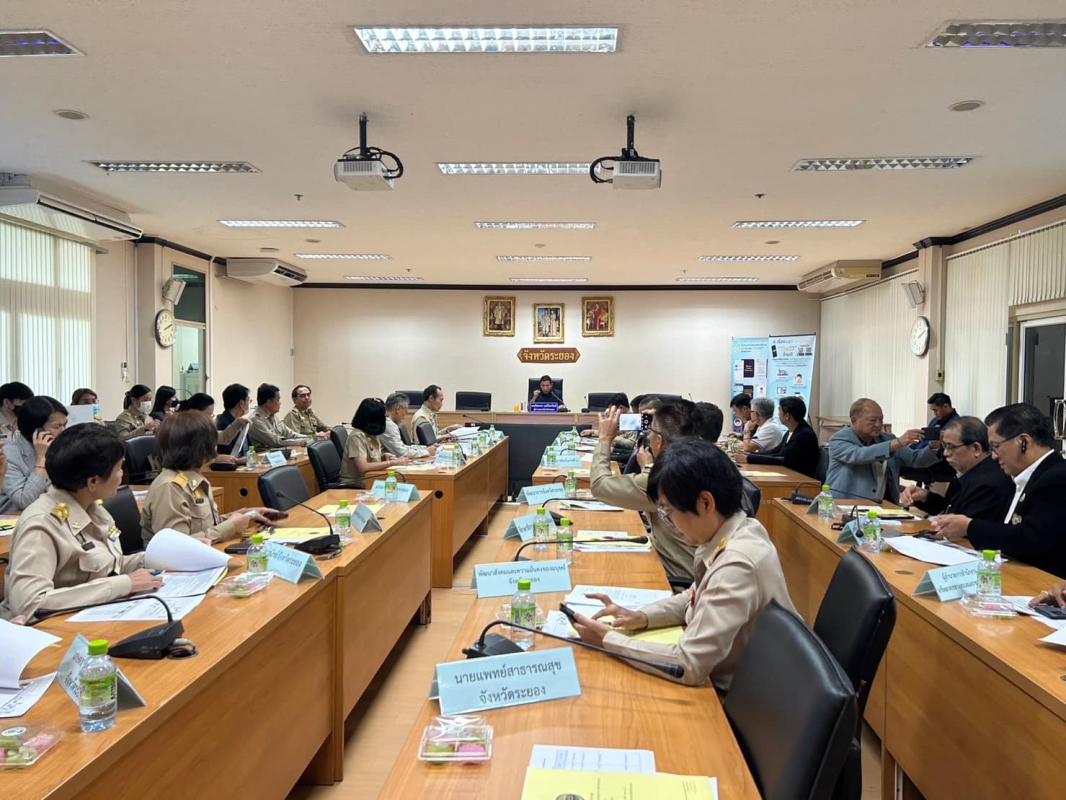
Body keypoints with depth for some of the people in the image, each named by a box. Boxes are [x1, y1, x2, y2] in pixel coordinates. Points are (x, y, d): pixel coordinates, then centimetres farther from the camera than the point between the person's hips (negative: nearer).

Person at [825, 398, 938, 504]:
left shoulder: (887, 439, 14)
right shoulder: (840, 439, -4)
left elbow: (915, 459, 8)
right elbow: (859, 455, -23)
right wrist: (897, 443, -28)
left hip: (880, 505, 5)